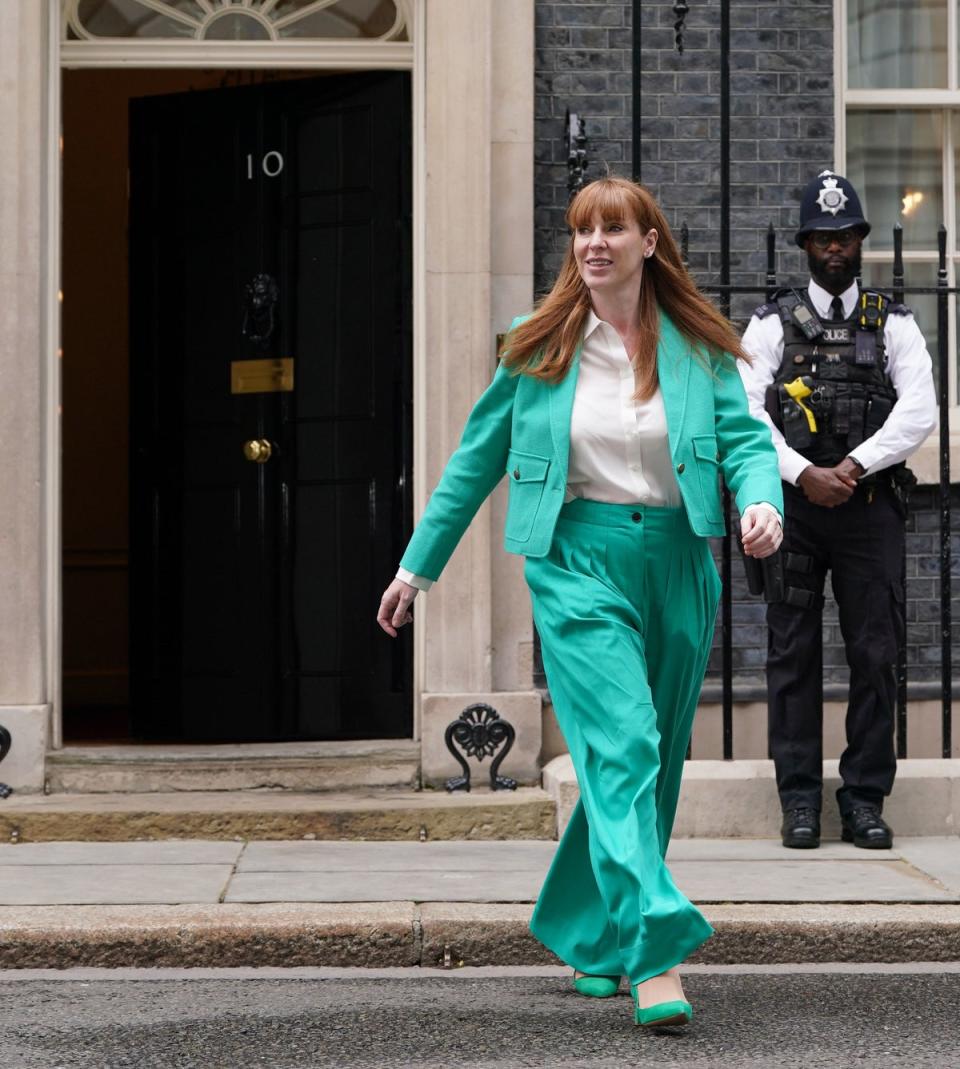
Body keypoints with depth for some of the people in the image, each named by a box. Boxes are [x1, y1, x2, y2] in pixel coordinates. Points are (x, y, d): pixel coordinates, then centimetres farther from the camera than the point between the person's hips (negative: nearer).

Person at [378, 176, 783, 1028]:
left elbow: (745, 437, 2)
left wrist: (762, 501, -21)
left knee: (653, 762, 10)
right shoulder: (540, 350, 3)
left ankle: (588, 935, 28)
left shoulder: (698, 348, 5)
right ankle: (655, 952, -24)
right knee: (621, 749, -17)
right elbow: (477, 457, 10)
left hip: (677, 566, 3)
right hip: (577, 563, -3)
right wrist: (419, 565, 12)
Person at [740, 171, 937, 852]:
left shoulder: (894, 325, 10)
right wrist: (804, 474, -13)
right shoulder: (774, 323, 9)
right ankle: (800, 801, 4)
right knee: (794, 655, -1)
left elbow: (919, 413, -2)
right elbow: (746, 412, -1)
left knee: (875, 655, -2)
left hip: (870, 506, 1)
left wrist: (853, 465, -13)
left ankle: (866, 800, 5)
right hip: (793, 505, 0)